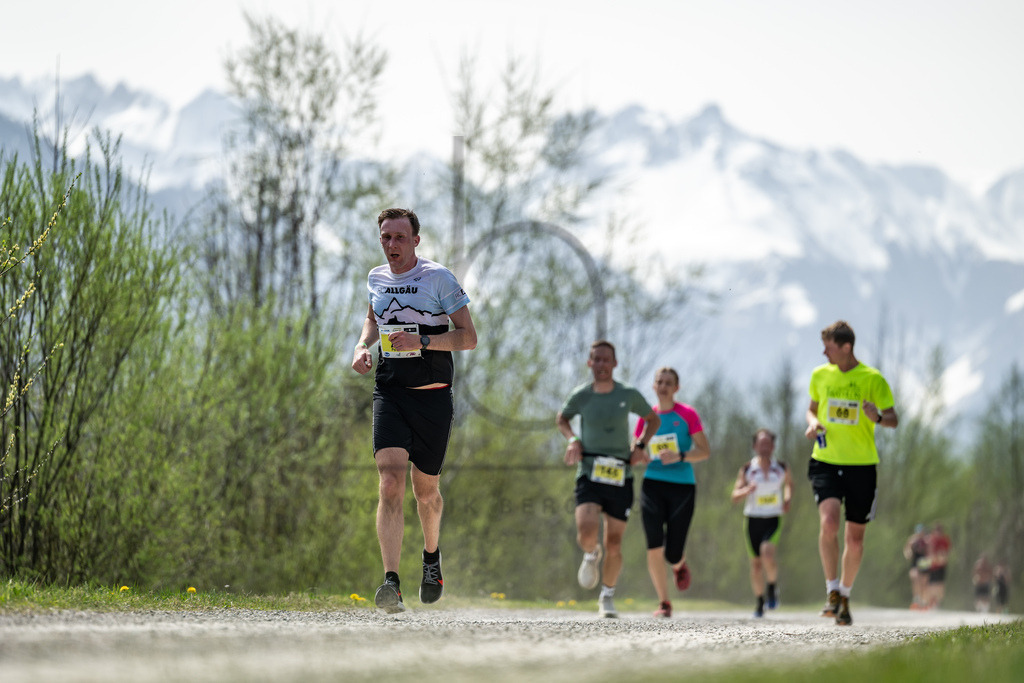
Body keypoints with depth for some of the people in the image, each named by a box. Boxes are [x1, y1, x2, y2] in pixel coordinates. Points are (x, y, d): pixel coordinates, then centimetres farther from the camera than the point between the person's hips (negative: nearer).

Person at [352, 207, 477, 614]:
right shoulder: (376, 279, 8)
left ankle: (431, 555, 43)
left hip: (432, 396, -2)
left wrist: (422, 341, -20)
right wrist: (362, 346, 10)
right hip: (389, 394, 2)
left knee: (426, 490, 10)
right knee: (390, 483, -17)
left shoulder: (438, 279, -5)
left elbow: (468, 337, -6)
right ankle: (391, 583, -26)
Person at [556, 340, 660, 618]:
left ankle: (607, 596, 25)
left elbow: (653, 420, 16)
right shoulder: (580, 395, -1)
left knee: (614, 545, 3)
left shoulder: (629, 395, -1)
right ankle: (591, 555, 14)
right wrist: (572, 439, -1)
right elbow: (561, 419, 19)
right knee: (586, 532, -23)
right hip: (589, 474, -1)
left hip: (620, 478, 1)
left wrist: (640, 445, -1)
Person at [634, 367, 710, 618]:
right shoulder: (646, 417, 8)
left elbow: (705, 451, -3)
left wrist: (680, 456, -19)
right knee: (654, 547, -14)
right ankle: (664, 602, 1)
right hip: (653, 484, 2)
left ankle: (680, 565, 37)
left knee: (672, 555, -3)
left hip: (682, 486, -2)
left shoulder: (687, 415, -1)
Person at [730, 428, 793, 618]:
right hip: (753, 519, 1)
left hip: (773, 519, -1)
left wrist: (788, 498, 5)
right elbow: (735, 496, -3)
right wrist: (747, 490, -23)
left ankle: (773, 586, 0)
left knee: (767, 552, -25)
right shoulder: (747, 469, -1)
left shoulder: (782, 468, 1)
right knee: (756, 562, 5)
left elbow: (789, 483, 23)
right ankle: (759, 600, 23)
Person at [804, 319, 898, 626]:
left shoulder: (873, 379, -5)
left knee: (855, 537, 7)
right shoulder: (820, 375, 5)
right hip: (826, 462, 1)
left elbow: (893, 419, 0)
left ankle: (845, 596, 27)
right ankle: (832, 591, -10)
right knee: (828, 521, -22)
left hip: (861, 464, -1)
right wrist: (812, 422, -3)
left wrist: (878, 418, -23)